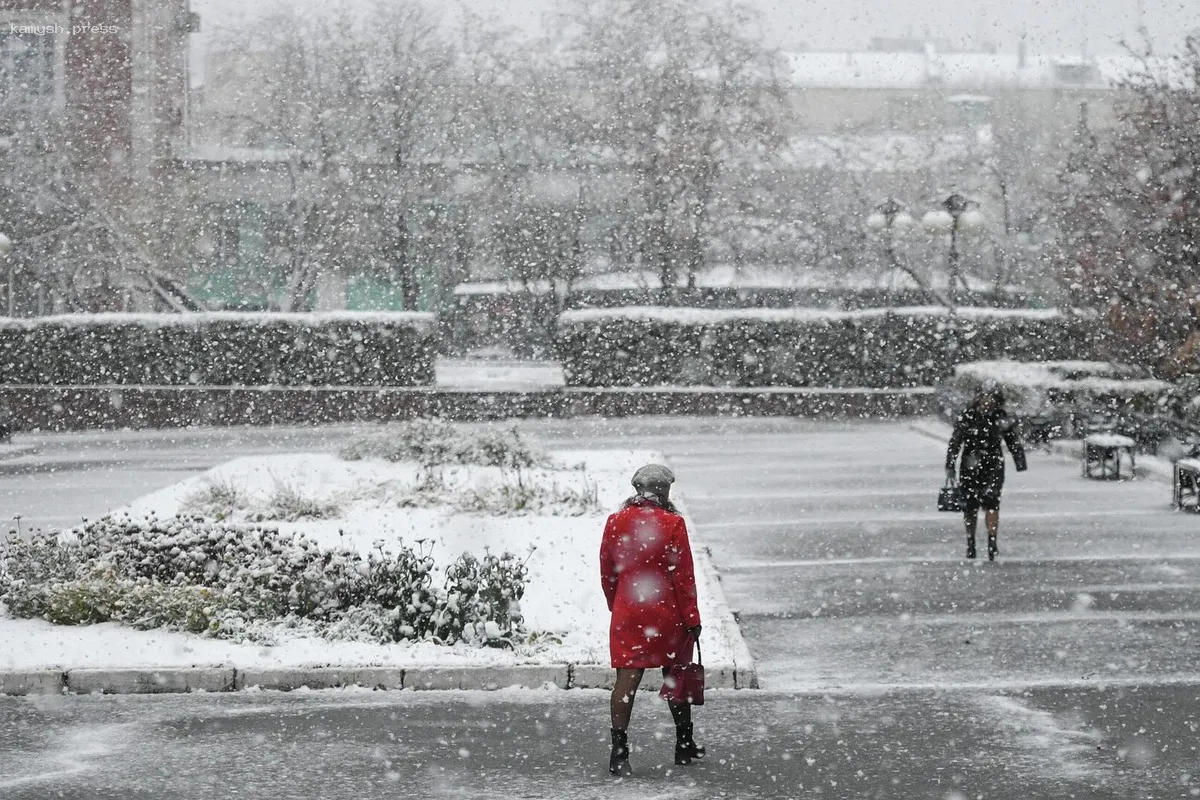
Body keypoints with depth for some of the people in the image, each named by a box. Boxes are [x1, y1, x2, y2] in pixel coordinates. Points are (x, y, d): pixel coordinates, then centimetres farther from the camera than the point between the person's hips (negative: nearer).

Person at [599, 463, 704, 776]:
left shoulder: (615, 523, 1)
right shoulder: (672, 524, -10)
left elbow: (607, 573, 9)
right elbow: (683, 575, -10)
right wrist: (692, 619, -4)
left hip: (627, 612, 2)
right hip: (667, 613, -2)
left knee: (627, 679, -1)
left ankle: (619, 751, -10)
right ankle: (684, 746, 27)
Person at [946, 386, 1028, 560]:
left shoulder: (1002, 419, 0)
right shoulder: (966, 418, -4)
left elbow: (1014, 443, 7)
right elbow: (954, 442, 0)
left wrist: (1021, 466, 3)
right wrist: (949, 467, -4)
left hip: (993, 467, 0)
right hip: (970, 466, 0)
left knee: (991, 502, -13)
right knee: (970, 505, 5)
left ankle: (992, 542, -10)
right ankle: (970, 543, 18)